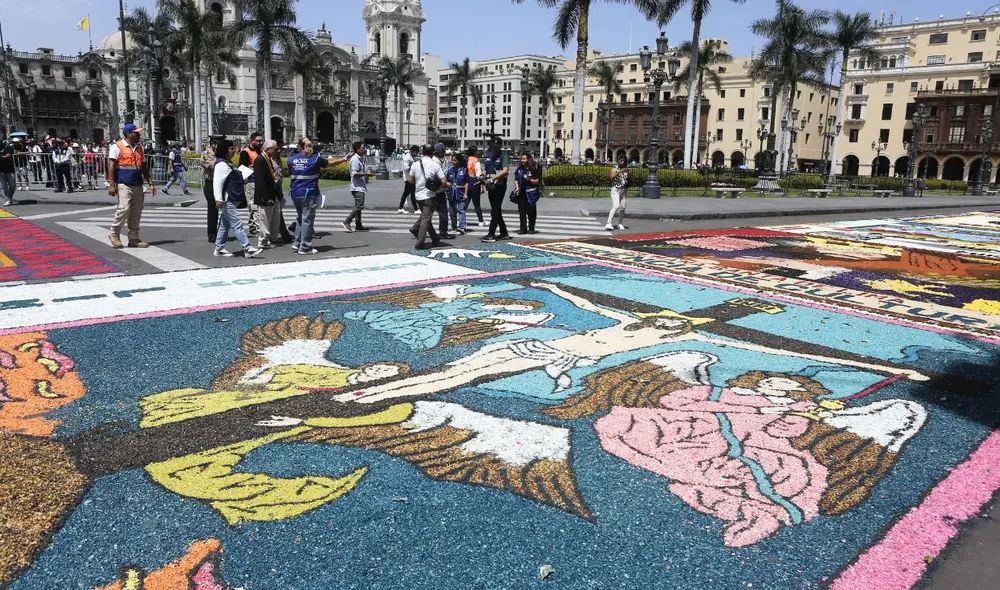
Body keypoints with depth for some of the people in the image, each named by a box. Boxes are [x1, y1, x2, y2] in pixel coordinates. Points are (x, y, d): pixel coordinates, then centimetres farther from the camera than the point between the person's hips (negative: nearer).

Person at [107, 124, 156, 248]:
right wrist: (111, 184, -12)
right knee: (124, 209, -16)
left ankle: (133, 239, 13)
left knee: (136, 213, 6)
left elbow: (143, 167, 21)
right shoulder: (117, 147, -2)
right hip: (124, 185, -6)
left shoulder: (139, 148, 17)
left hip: (137, 185, 6)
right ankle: (114, 234, 3)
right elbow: (111, 166, -6)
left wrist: (150, 183, 15)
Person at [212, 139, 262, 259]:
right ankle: (248, 249, -14)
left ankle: (219, 249, 22)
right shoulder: (221, 164, -14)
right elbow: (217, 182, -21)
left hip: (231, 200, 11)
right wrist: (219, 199, -26)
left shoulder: (228, 163, 18)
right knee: (237, 225, -11)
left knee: (225, 225, 15)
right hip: (227, 201, -11)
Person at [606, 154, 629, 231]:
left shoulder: (626, 168, 11)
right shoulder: (615, 167, -4)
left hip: (624, 190, 5)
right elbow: (611, 177, -18)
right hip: (615, 190, -5)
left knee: (622, 207, 5)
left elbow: (628, 179, 17)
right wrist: (620, 171, -24)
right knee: (616, 206, -19)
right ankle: (608, 223, -21)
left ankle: (620, 224, 17)